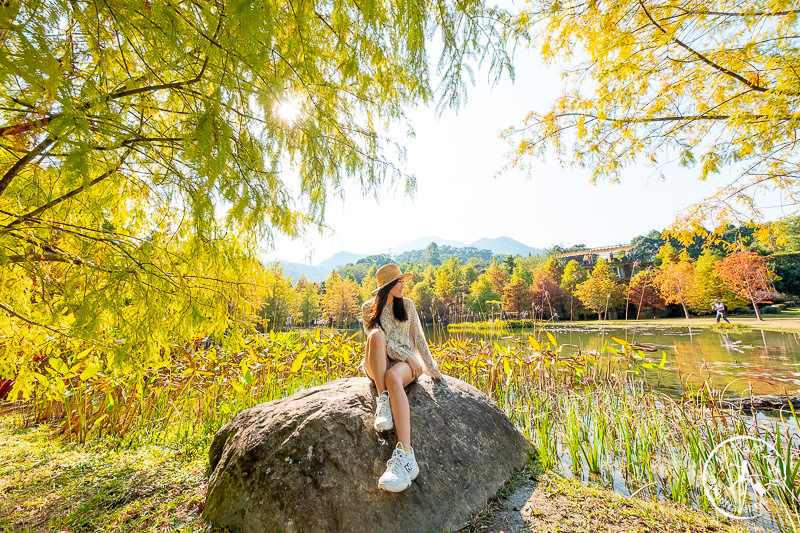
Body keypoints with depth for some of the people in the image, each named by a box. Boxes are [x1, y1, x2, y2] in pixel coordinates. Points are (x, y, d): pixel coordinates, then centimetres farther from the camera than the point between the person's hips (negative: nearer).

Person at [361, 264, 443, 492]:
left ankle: (405, 455, -50)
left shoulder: (407, 304, 12)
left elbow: (418, 338, 12)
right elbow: (380, 339, -6)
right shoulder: (368, 308, 5)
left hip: (405, 363, 0)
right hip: (377, 365, 0)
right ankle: (382, 400, -33)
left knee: (393, 377, -37)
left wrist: (431, 367, 9)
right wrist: (408, 357, -14)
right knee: (376, 334, -32)